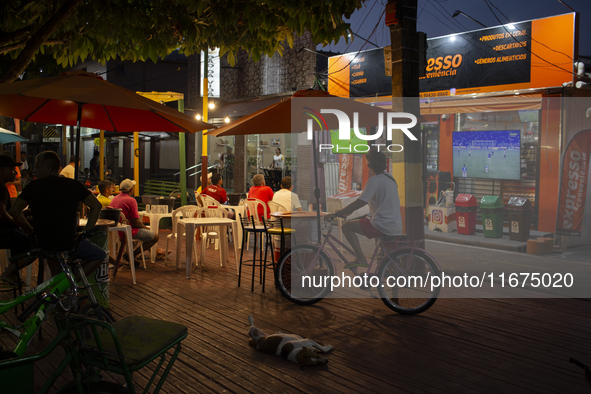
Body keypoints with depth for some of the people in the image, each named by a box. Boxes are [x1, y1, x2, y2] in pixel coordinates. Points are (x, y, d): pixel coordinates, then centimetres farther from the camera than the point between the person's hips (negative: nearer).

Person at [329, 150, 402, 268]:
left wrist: (339, 213, -9)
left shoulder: (375, 180, -12)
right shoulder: (390, 178, 16)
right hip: (397, 229, 9)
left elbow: (360, 202, -18)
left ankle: (360, 258, -6)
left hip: (382, 227, -9)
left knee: (347, 226, -1)